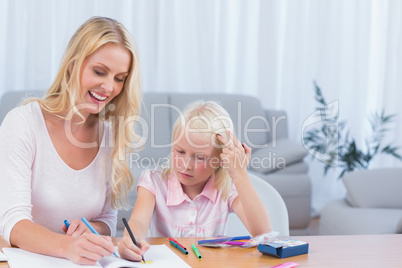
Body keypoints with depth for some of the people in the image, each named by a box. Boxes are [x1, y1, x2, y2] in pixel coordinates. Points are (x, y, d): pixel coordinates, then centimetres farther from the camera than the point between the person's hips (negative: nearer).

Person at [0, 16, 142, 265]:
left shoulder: (113, 134, 2)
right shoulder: (23, 123, -11)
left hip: (84, 262, 4)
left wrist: (91, 230, -13)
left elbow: (108, 219, 10)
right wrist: (66, 246, -37)